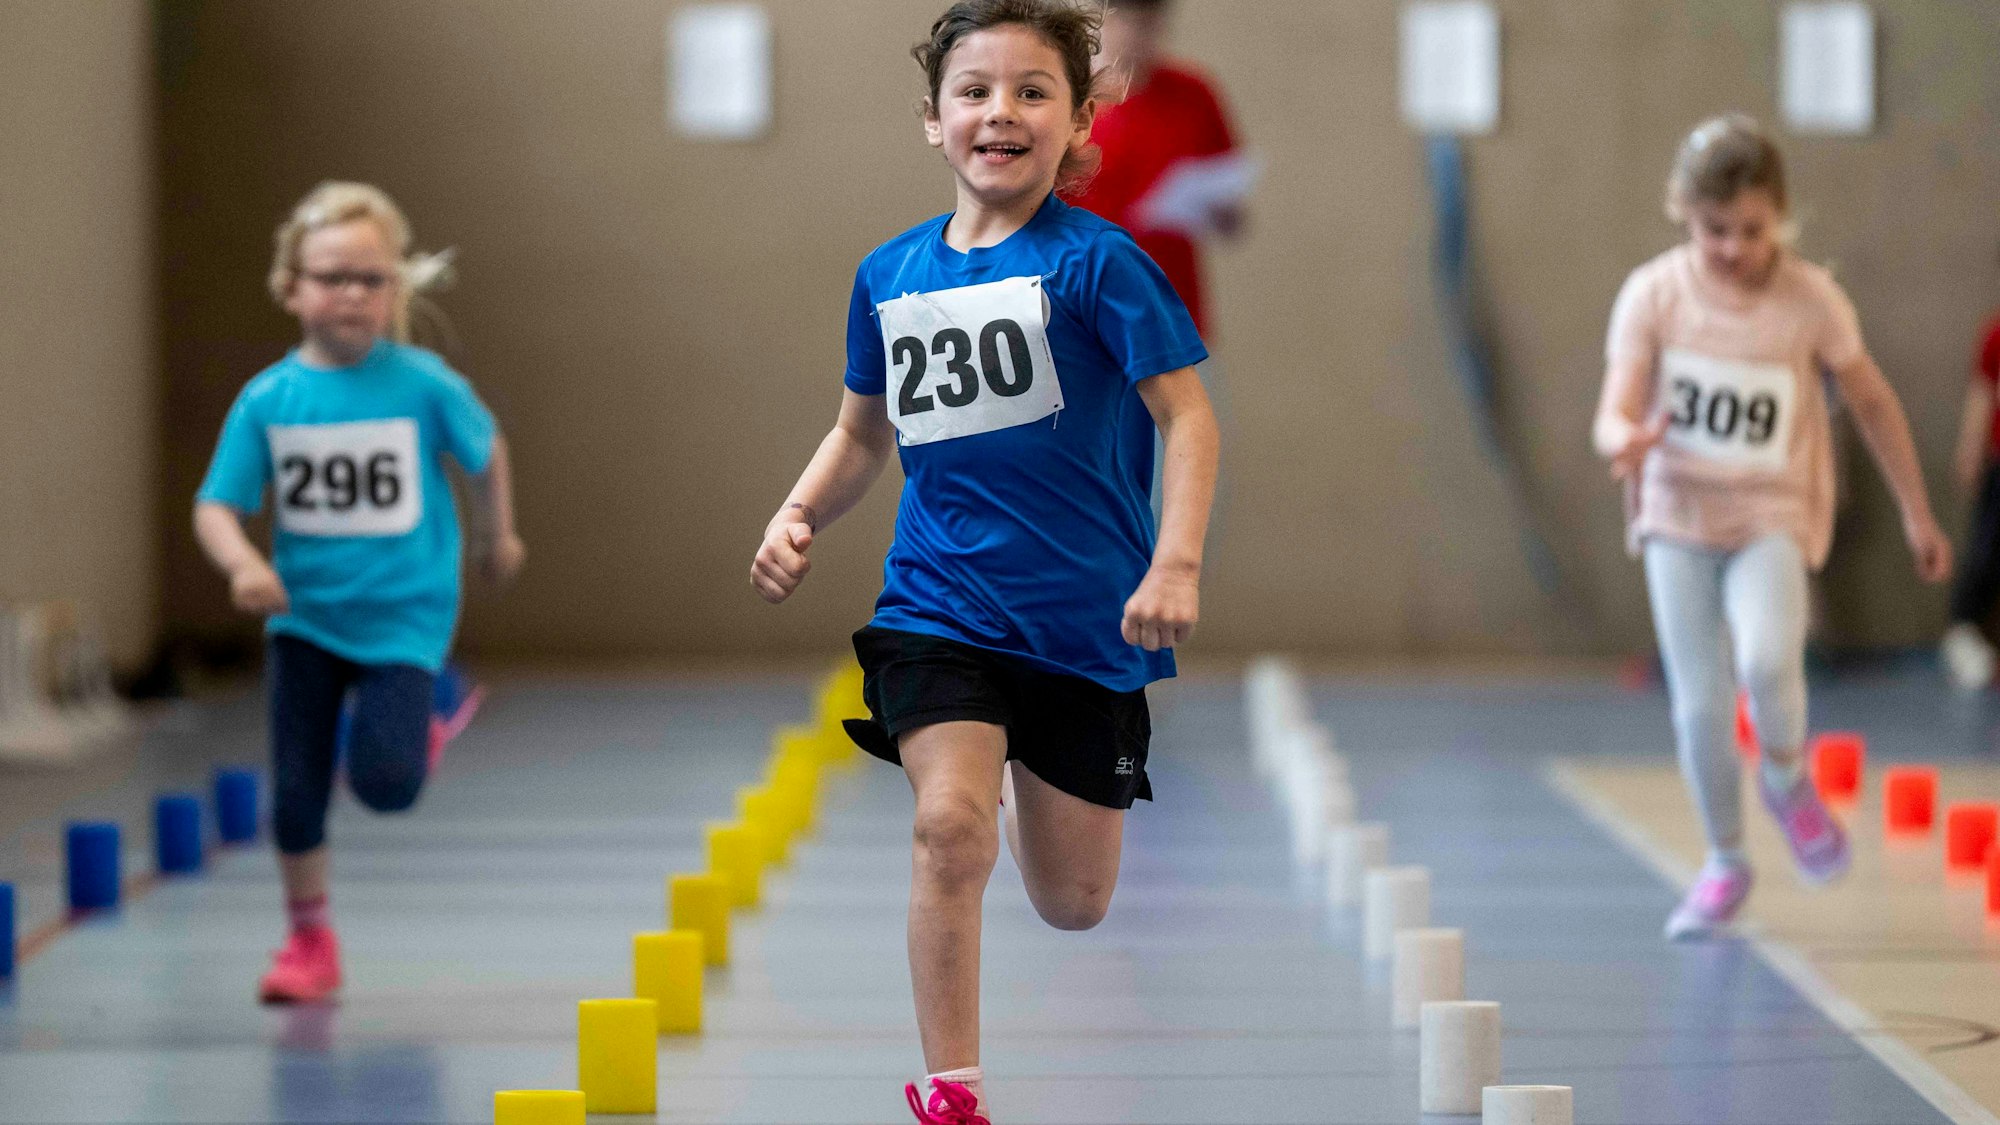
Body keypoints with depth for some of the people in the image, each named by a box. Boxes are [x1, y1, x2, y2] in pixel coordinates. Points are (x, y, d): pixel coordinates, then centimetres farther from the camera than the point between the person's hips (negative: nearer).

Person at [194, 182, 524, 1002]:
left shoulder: (424, 385, -11)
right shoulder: (269, 398, -8)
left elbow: (486, 452, 8)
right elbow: (216, 505, -8)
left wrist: (501, 536, 20)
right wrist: (243, 565, -27)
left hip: (402, 617, -2)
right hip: (303, 617, 2)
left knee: (385, 785, -16)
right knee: (295, 790, 3)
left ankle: (416, 728, 20)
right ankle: (309, 941, 23)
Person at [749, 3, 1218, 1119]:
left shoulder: (1095, 260, -10)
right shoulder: (892, 273, 5)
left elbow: (1187, 411, -12)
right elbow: (865, 434, 19)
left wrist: (1177, 564, -24)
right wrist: (798, 520, 1)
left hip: (1085, 613, -2)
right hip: (941, 600, 2)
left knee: (1073, 904, 9)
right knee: (951, 828, -22)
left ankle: (1028, 775, 46)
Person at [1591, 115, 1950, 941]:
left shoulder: (1811, 300, -8)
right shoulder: (1653, 295, -8)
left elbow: (1873, 403, 4)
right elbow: (1613, 417, -11)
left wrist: (1916, 513, 10)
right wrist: (1628, 441, -36)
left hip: (1773, 516, -1)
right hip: (1678, 512, 1)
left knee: (1767, 661, -27)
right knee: (1700, 704, -1)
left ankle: (1786, 776, 6)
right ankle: (1724, 863, 21)